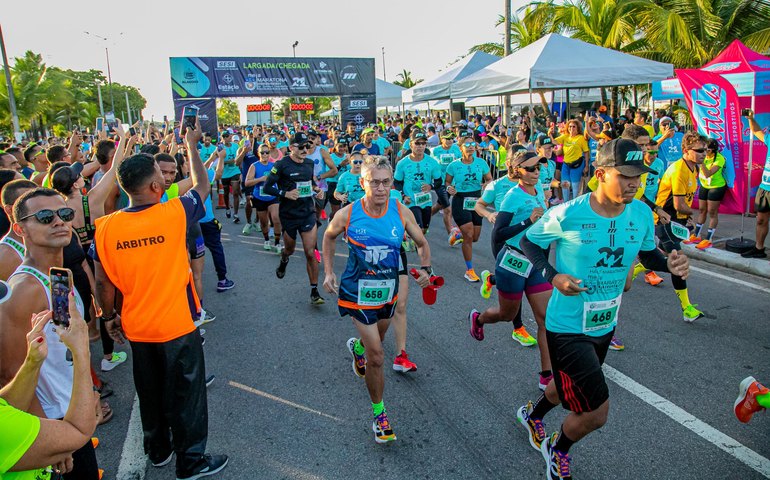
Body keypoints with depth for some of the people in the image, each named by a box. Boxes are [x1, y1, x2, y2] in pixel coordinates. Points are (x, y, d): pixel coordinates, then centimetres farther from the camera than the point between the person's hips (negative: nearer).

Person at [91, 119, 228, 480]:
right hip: (176, 327, -4)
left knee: (150, 392, 23)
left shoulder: (105, 227, -10)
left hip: (136, 328, 4)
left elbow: (102, 283, -1)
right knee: (185, 395, 12)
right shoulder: (173, 214, -21)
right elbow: (202, 187, -1)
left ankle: (158, 449, 42)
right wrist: (191, 145, 9)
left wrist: (109, 317, 15)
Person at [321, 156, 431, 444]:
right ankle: (379, 413, 14)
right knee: (376, 358, -7)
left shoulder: (401, 212, -12)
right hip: (358, 292, -3)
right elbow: (329, 236, 5)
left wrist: (425, 269, -14)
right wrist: (328, 272, 1)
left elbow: (422, 244, 3)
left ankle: (356, 347, 65)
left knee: (376, 342, 27)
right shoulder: (348, 214, -16)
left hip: (388, 290, 4)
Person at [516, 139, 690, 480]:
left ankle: (532, 415, 62)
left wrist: (670, 265, -14)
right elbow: (529, 242, -8)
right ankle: (557, 450, 27)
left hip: (605, 325, 7)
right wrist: (552, 276, -24)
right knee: (595, 413, -7)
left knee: (570, 386, 28)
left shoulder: (641, 213, -8)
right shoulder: (567, 215, -23)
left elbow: (648, 255, 9)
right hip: (567, 327, -6)